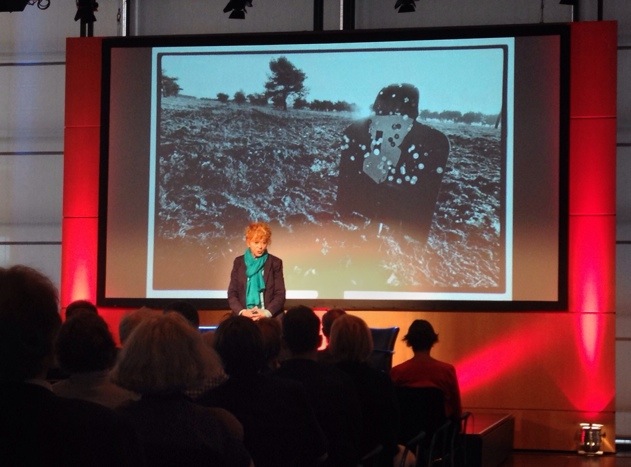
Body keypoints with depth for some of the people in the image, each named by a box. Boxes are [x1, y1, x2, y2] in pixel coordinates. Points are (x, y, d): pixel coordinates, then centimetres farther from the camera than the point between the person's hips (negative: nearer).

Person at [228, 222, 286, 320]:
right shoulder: (239, 262, 10)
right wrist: (242, 311, -11)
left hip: (269, 318, -1)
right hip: (243, 318, 1)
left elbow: (280, 294, 2)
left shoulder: (275, 263, 6)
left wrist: (267, 312, -14)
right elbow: (232, 293, 7)